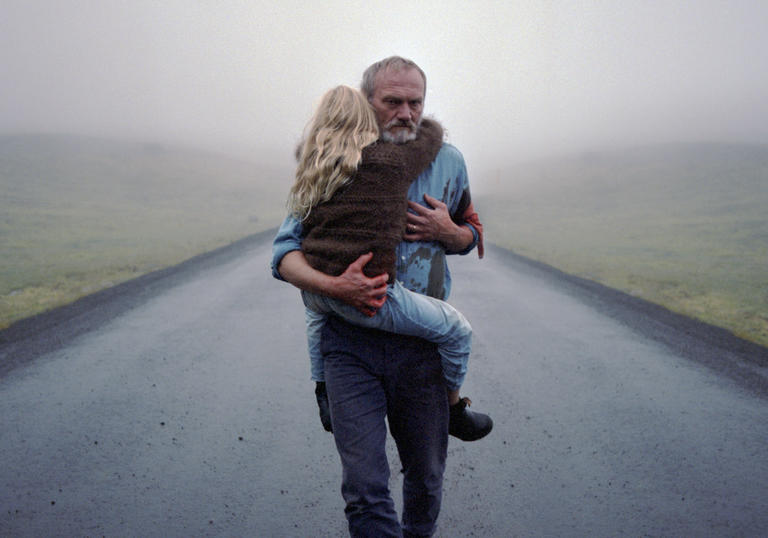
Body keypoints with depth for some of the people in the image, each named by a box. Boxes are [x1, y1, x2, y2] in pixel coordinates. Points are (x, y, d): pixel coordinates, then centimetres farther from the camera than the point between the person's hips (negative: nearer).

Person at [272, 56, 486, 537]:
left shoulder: (447, 161, 6)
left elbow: (472, 234, 20)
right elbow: (286, 252, -2)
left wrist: (447, 232, -5)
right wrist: (333, 285, -23)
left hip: (422, 345, 2)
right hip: (350, 342, -2)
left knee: (426, 478, 15)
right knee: (364, 489, -7)